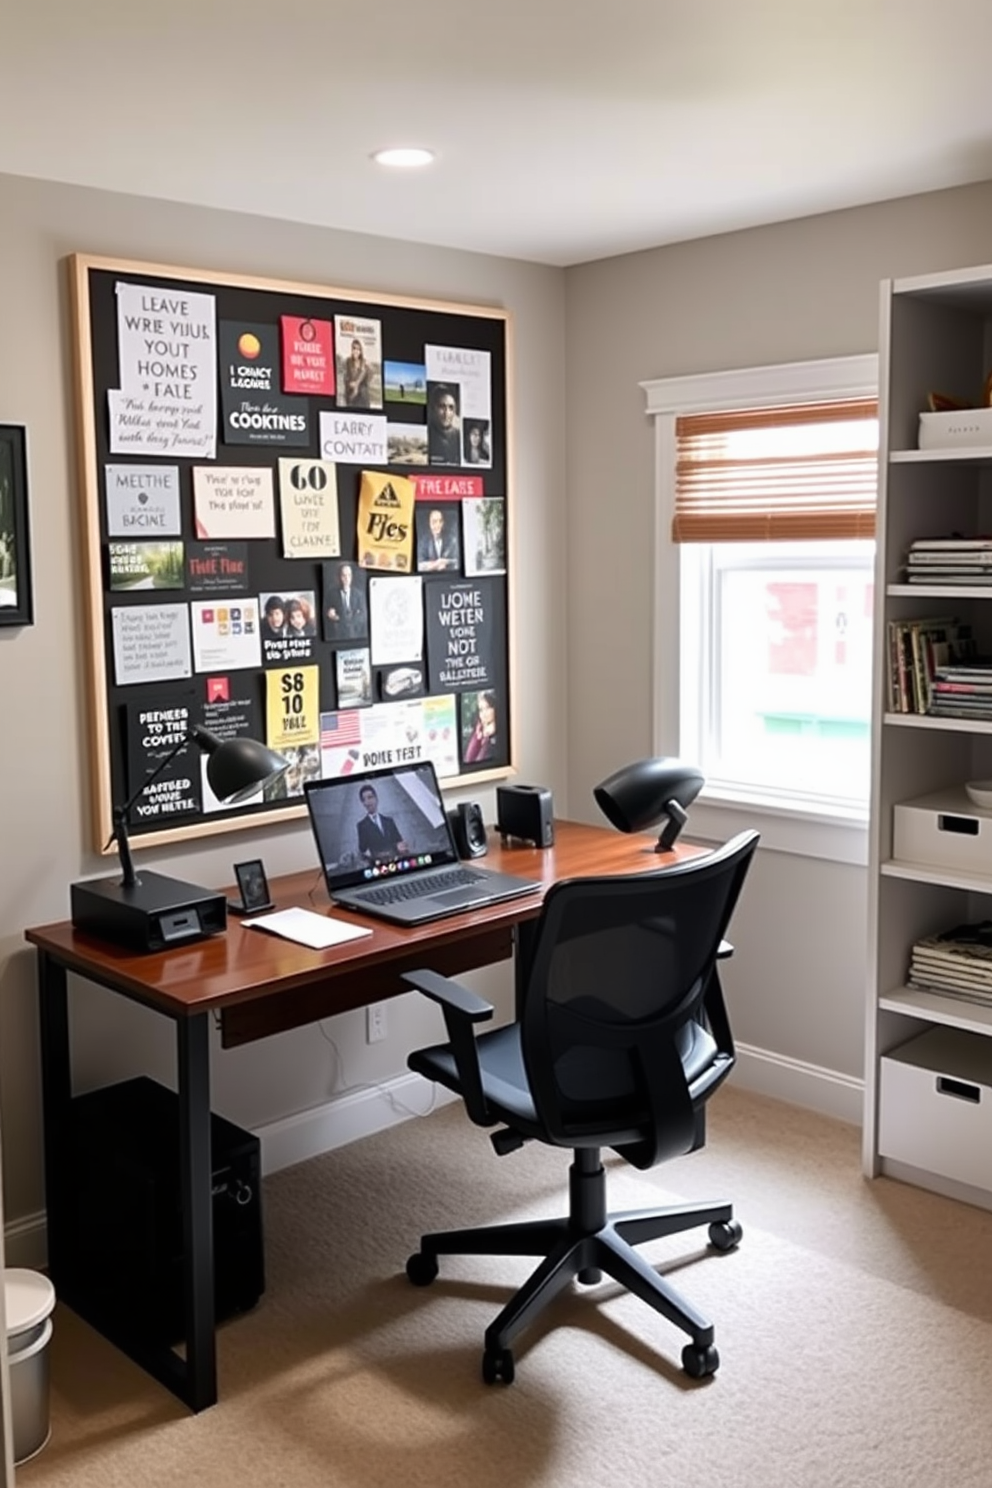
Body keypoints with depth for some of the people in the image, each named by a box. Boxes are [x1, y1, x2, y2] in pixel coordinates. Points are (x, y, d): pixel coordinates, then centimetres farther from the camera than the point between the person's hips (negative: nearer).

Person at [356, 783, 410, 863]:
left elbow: (399, 841, 12)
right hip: (377, 863, -3)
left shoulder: (389, 821, 17)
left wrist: (399, 848, -6)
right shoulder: (362, 825, 8)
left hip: (396, 860, 3)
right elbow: (363, 848, 3)